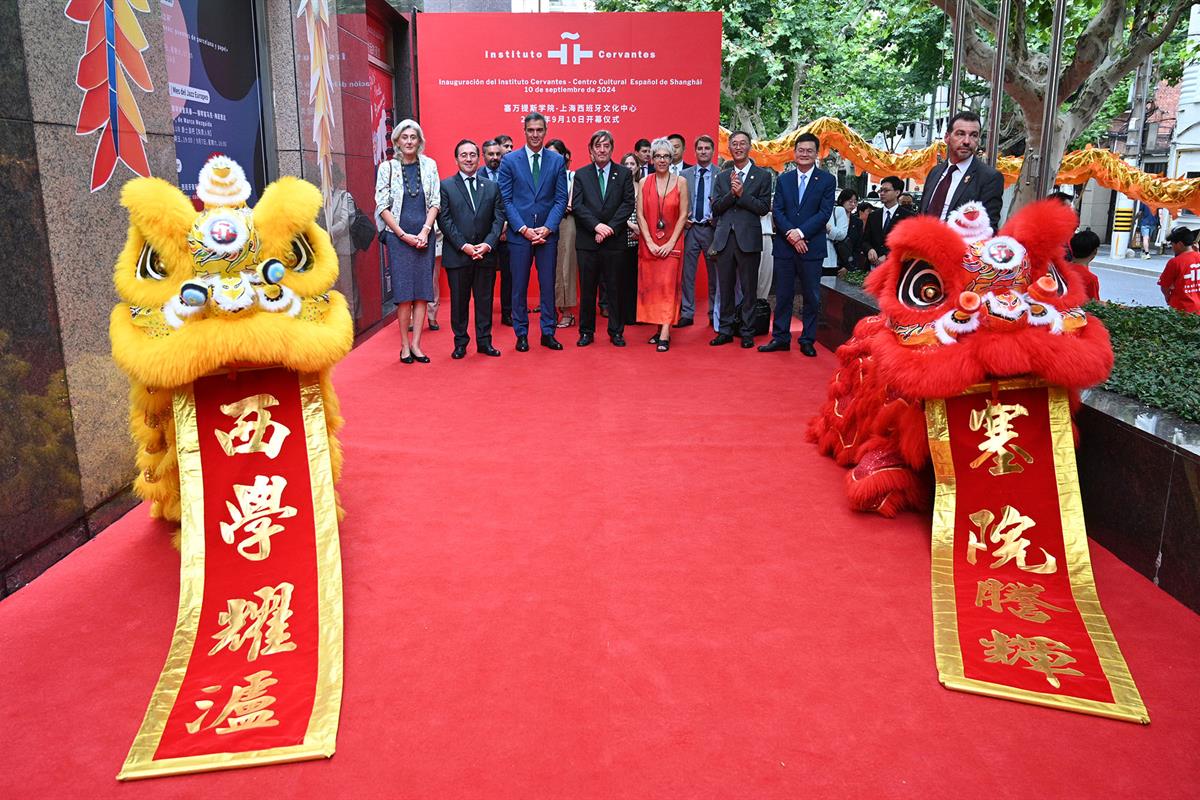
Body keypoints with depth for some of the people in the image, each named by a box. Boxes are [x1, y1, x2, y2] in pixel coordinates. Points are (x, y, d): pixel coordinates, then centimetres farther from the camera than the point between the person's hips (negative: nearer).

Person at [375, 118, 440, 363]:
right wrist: (404, 235, -8)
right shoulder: (386, 168, 2)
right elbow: (383, 206, -1)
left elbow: (435, 202, 5)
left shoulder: (429, 165, 7)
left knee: (422, 291, 0)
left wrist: (424, 232, -7)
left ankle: (415, 344, 5)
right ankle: (405, 345, 3)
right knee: (404, 292, -3)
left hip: (424, 236, 2)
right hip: (398, 237, -2)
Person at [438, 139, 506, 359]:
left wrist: (488, 244, -10)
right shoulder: (445, 186, 2)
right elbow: (444, 220, -4)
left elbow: (499, 218, 5)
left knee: (485, 300, 7)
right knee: (459, 300, 5)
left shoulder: (492, 187, 11)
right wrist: (463, 246, -13)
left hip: (486, 254, 2)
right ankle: (460, 342, 15)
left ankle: (484, 341, 16)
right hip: (457, 255, -2)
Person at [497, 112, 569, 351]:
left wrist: (547, 228, -10)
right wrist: (524, 229, -11)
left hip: (548, 233, 1)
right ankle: (521, 334, 14)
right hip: (519, 233, -1)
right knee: (519, 287, 5)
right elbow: (506, 200, -1)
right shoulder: (510, 160, 2)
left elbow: (561, 199, 2)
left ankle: (548, 333, 16)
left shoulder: (557, 161, 6)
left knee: (548, 285, 6)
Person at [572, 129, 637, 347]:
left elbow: (628, 204, -2)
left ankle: (616, 331, 14)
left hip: (614, 240, 0)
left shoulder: (624, 174, 6)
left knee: (615, 288, 5)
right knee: (587, 288, 5)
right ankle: (586, 331, 14)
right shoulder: (581, 174, 7)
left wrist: (610, 228, -13)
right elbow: (577, 205, -2)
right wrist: (596, 225, -16)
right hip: (587, 240, 0)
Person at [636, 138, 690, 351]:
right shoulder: (644, 183, 5)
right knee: (650, 285, 2)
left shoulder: (680, 182, 1)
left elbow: (683, 215, -1)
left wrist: (671, 243, -10)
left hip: (671, 243, -2)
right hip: (649, 244, 2)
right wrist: (650, 242, -8)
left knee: (668, 284, -10)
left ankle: (664, 335, -12)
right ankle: (660, 329, 11)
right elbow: (640, 215, 1)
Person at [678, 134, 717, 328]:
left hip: (712, 229, -1)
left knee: (714, 274, 6)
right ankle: (687, 314, 8)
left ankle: (715, 315, 16)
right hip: (690, 229, 1)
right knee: (687, 273, 1)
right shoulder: (685, 174, 8)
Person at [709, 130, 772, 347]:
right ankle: (725, 331, 16)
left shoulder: (762, 175, 3)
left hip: (748, 238, -3)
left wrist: (742, 193, -13)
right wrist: (732, 193, -11)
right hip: (724, 238, 3)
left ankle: (747, 333, 10)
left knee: (748, 289, 2)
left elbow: (764, 208, -5)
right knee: (725, 288, 7)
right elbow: (715, 207, 4)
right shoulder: (722, 177, 13)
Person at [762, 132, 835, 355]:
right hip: (784, 246, 2)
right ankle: (780, 337, 15)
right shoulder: (783, 179, 10)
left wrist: (801, 232, -17)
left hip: (812, 247, -2)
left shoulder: (827, 180, 2)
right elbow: (777, 210, 2)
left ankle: (807, 340, 13)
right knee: (783, 295, 6)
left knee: (811, 297, 4)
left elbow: (825, 212, -7)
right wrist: (790, 233, -14)